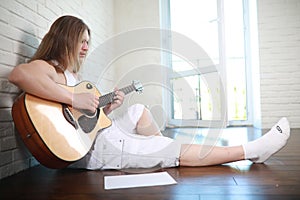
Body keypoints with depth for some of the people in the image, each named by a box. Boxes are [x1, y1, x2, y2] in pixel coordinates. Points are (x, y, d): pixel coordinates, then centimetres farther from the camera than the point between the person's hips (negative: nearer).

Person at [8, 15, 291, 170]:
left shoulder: (71, 74, 20)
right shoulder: (46, 68, -9)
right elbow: (18, 74, -35)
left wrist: (105, 109, 2)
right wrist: (74, 99, -35)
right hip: (91, 150, -10)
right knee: (181, 152, -11)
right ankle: (251, 150, -4)